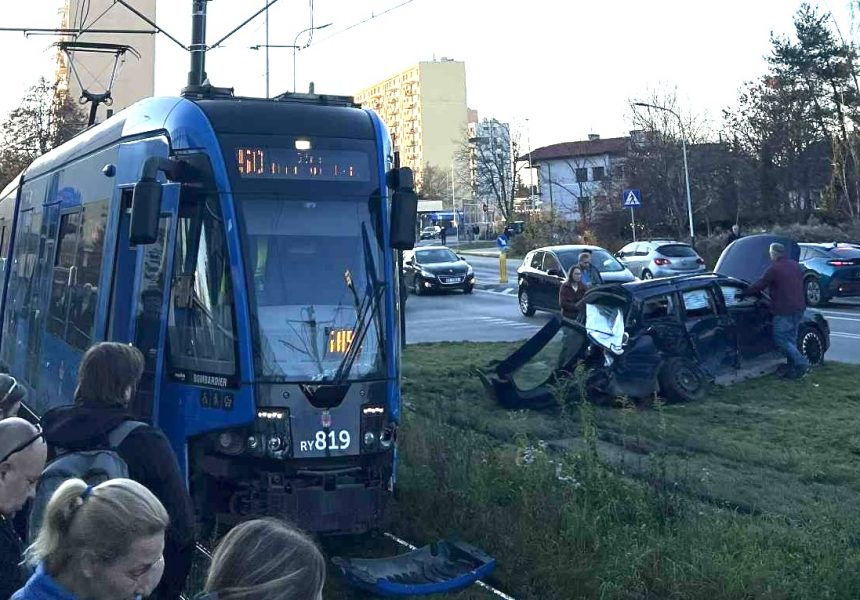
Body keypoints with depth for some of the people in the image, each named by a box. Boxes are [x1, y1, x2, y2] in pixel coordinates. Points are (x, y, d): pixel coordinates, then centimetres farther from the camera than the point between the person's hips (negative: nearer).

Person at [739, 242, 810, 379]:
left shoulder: (774, 269, -12)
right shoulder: (796, 266, 12)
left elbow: (759, 286, -9)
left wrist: (742, 294, 2)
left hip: (783, 311, -8)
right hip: (798, 309, 8)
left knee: (780, 339, -2)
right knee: (791, 339, 13)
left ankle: (801, 362, -11)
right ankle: (792, 370, 12)